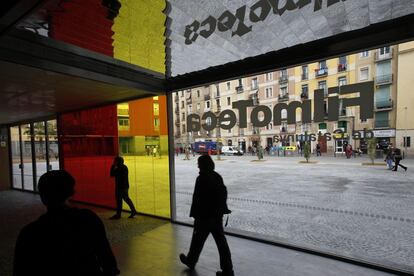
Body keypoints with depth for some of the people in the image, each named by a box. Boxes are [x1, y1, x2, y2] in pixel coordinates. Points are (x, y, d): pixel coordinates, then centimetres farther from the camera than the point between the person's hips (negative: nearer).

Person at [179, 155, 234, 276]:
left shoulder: (202, 179, -19)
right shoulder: (218, 177, 4)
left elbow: (197, 199, -20)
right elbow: (224, 194, 11)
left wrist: (194, 215, -12)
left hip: (205, 217, -6)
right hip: (218, 216, 7)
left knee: (198, 240, 15)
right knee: (221, 242, 11)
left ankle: (191, 261, 38)